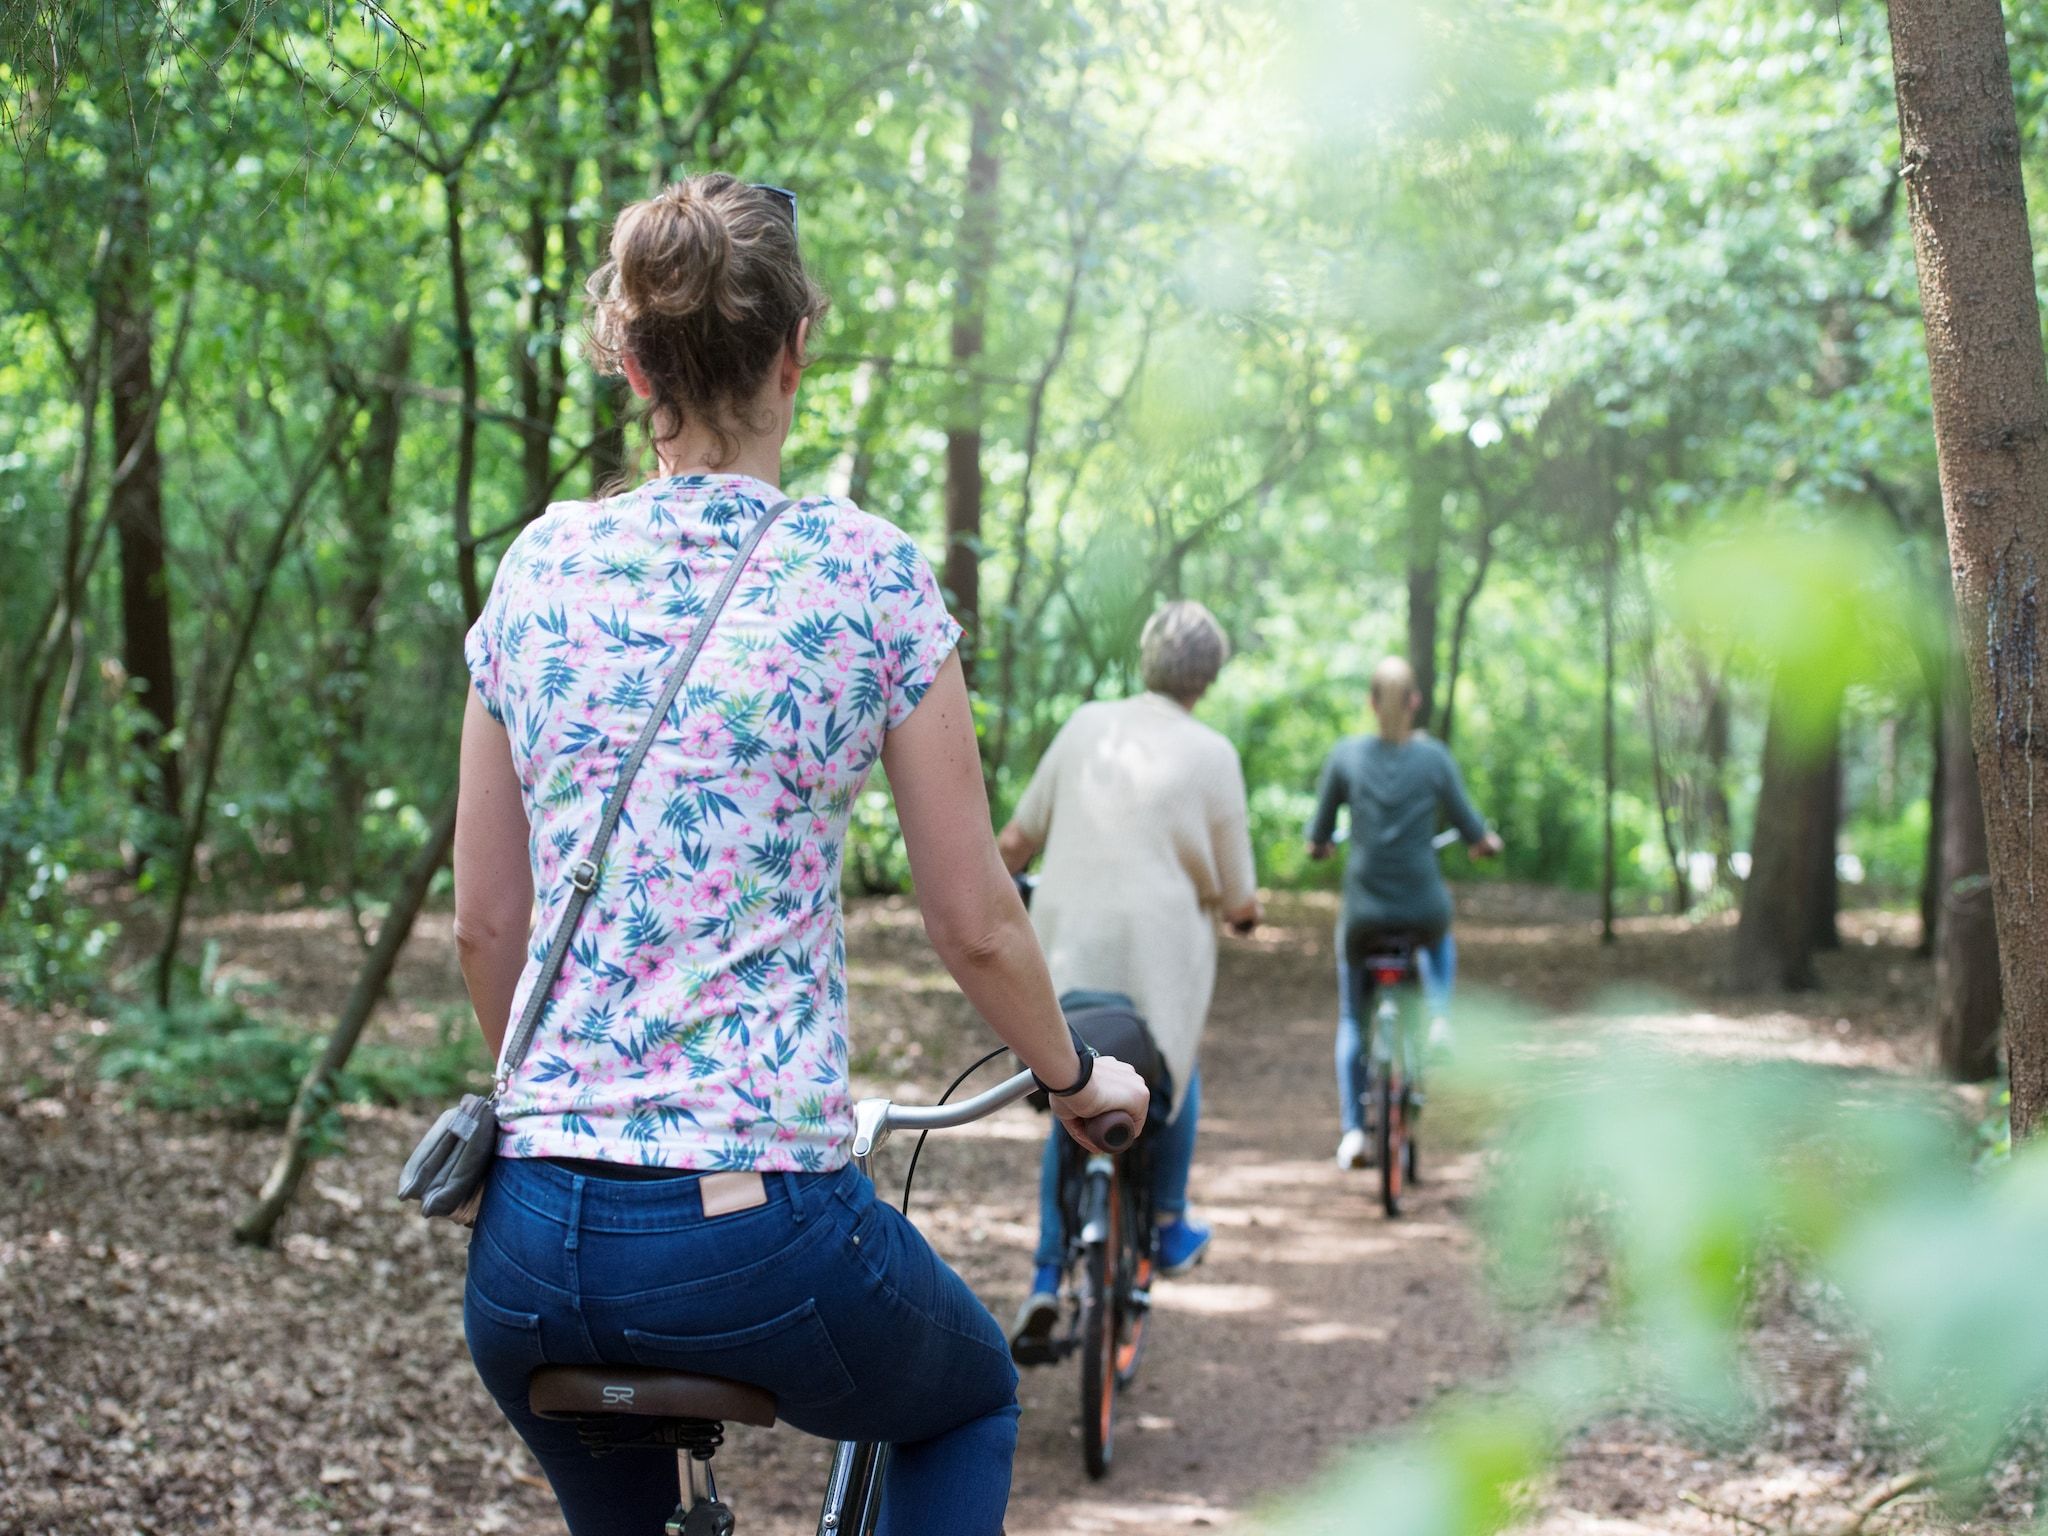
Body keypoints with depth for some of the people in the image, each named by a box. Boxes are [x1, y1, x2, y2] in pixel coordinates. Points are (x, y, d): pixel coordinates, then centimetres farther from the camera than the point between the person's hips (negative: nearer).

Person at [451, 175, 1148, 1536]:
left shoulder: (540, 565, 5)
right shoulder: (869, 572, -5)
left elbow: (484, 926, 11)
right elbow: (976, 925, -1)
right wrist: (1077, 1077, 17)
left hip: (529, 1247, 4)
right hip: (761, 1223, -3)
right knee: (974, 1400, 30)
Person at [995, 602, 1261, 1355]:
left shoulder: (1085, 726, 5)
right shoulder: (1211, 755, -3)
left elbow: (1014, 843, 11)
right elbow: (1237, 899, 0)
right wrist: (1243, 908, 23)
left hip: (1067, 948, 3)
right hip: (1161, 952, -2)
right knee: (1173, 1076, 28)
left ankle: (1046, 1280, 9)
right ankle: (1168, 1228, 38)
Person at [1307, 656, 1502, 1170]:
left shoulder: (1345, 755, -4)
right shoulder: (1434, 756, -4)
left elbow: (1318, 838, 3)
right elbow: (1472, 831, 2)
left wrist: (1319, 845, 27)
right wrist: (1485, 843, 25)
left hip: (1364, 911, 0)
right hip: (1423, 908, 0)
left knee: (1352, 1018, 19)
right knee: (1439, 944, 39)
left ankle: (1353, 1130, 11)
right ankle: (1438, 1017, 15)